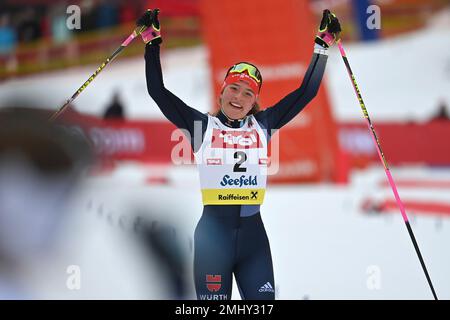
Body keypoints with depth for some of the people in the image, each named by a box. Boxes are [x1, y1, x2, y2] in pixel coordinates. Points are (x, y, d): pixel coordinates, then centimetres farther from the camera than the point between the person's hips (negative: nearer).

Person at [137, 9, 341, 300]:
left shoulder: (262, 125, 10)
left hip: (253, 234, 3)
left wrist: (322, 45, 12)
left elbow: (306, 92, 13)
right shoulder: (202, 125, 4)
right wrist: (153, 42, -2)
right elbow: (158, 91, 1)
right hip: (213, 233, -3)